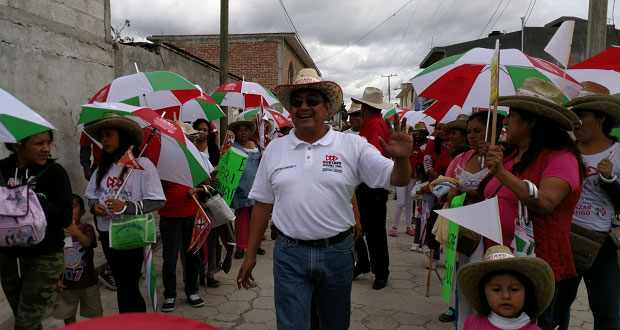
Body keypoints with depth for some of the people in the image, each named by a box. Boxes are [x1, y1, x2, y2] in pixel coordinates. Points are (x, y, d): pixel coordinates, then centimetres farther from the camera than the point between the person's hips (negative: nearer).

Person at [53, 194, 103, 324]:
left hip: (87, 282, -2)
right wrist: (56, 280, -3)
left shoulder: (87, 228, -9)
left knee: (96, 315, 9)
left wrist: (77, 234, -50)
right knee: (68, 318, 14)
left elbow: (87, 243, -30)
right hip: (66, 284, 2)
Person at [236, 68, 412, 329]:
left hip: (337, 252, 1)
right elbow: (262, 204, 6)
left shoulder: (352, 146, -3)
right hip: (289, 254, 0)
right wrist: (250, 256, 7)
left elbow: (397, 180, -6)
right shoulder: (275, 149, 2)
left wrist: (401, 159, -29)